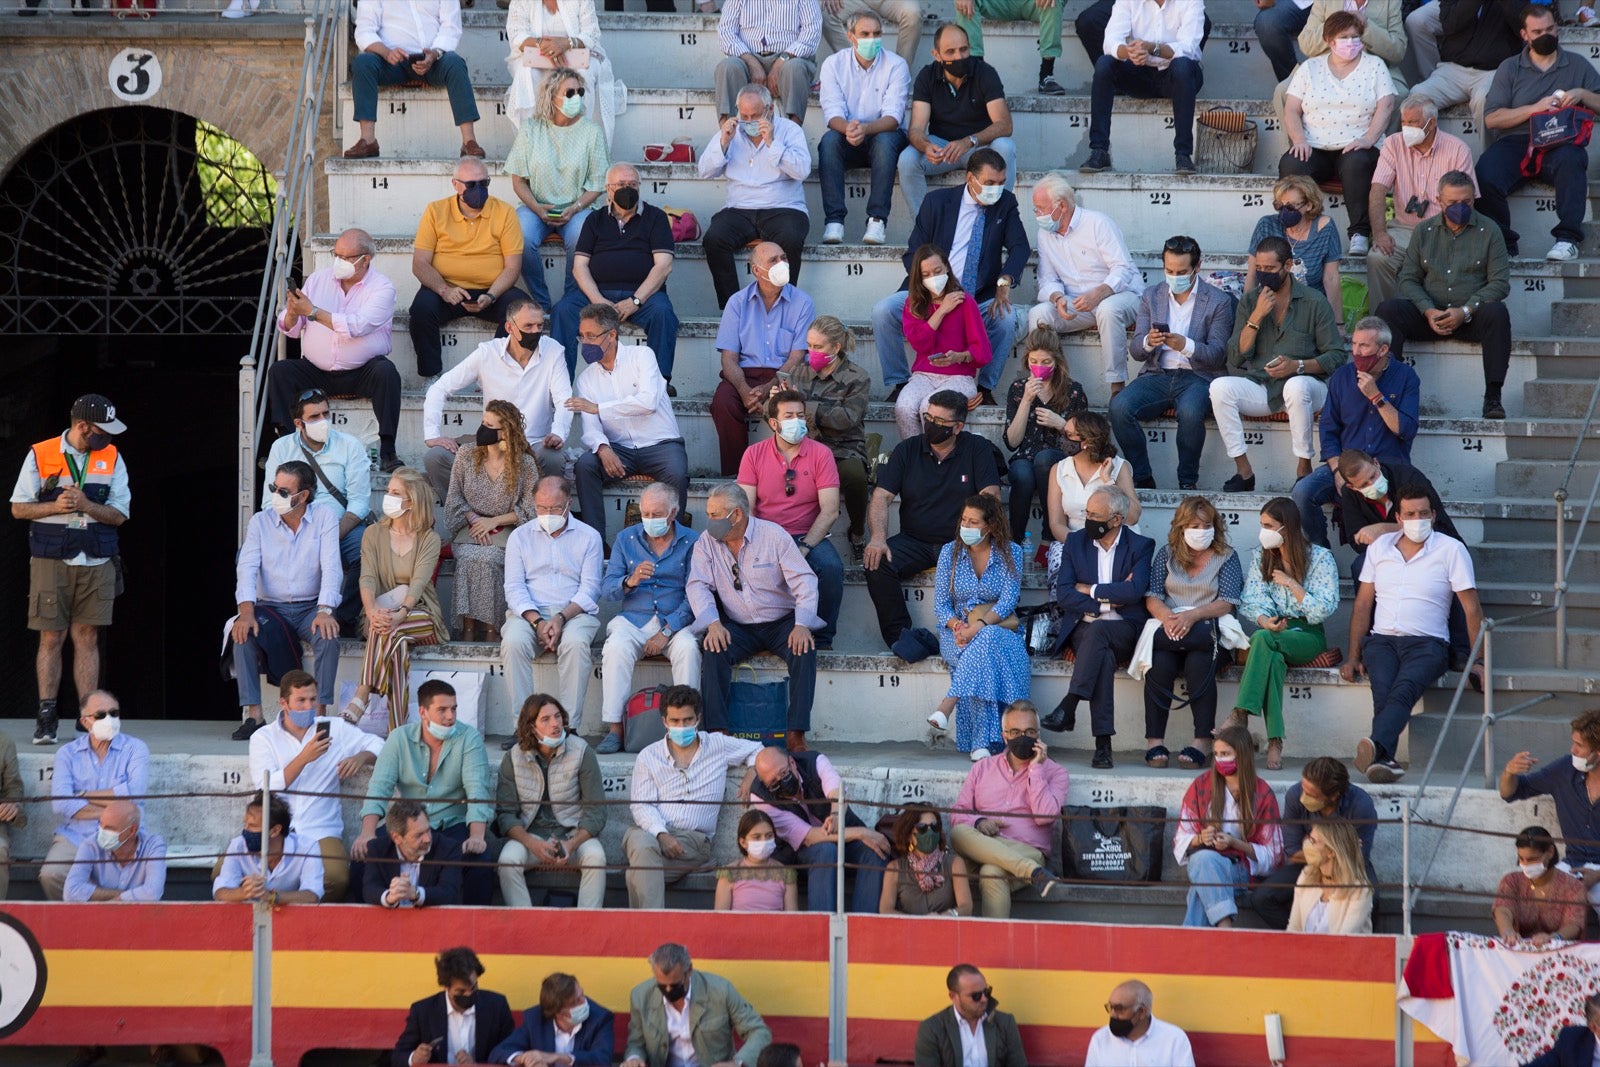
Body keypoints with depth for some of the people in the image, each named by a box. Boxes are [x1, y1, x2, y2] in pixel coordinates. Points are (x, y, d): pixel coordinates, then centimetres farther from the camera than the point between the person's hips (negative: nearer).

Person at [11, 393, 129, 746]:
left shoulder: (111, 458, 6)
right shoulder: (41, 455, 1)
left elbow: (119, 515, 2)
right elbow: (18, 508, 3)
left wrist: (85, 505, -15)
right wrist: (55, 507, -13)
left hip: (96, 564, 2)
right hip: (51, 561, -2)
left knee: (87, 638, 1)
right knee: (51, 638, -2)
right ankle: (45, 717, 1)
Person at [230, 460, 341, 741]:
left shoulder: (324, 520, -2)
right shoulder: (260, 521, 3)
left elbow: (331, 568, -12)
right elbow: (247, 568, -6)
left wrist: (324, 612, -28)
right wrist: (246, 612, -24)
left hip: (310, 607, -1)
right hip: (270, 607, 1)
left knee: (327, 634, -33)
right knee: (243, 632, -29)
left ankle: (319, 713, -27)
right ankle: (253, 716, -28)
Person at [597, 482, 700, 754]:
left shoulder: (691, 542, 1)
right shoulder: (626, 539, 10)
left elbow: (694, 596, -6)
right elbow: (606, 589, 5)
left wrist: (666, 632, -16)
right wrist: (630, 582, -19)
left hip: (676, 621, -1)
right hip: (634, 619, 2)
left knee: (688, 648, -34)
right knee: (616, 648, -30)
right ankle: (614, 729, -28)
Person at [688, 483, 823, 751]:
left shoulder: (774, 535, -7)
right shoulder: (706, 543, 1)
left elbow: (805, 582, -10)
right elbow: (698, 586, -7)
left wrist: (802, 625, -25)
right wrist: (714, 624, -26)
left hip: (781, 622, -1)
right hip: (738, 627, 1)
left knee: (804, 649, -30)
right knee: (714, 649, -29)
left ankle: (797, 734, -29)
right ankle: (717, 731, -29)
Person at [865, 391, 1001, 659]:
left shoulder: (977, 449, 3)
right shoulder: (907, 450, 7)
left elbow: (991, 496, -6)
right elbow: (882, 496, 0)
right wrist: (878, 538, -19)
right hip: (914, 542, 2)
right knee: (876, 563, -26)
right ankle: (898, 635, -22)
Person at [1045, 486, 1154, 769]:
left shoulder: (1141, 546, 4)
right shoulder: (1075, 542, 12)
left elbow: (1135, 591, -12)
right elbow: (1063, 594, 2)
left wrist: (1089, 590, -6)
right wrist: (1106, 602, -9)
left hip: (1125, 631, -1)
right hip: (1083, 627, 1)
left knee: (1097, 631, -37)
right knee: (1104, 656, -34)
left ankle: (1068, 707, -44)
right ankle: (1103, 743, -41)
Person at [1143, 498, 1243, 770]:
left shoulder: (1227, 557, 10)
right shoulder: (1166, 554, 17)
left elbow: (1227, 602, -2)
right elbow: (1152, 597, 8)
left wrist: (1192, 616, -19)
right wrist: (1167, 617, -15)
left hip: (1208, 628, -2)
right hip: (1169, 628, 2)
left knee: (1198, 663, -34)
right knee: (1160, 664, -31)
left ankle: (1202, 743, -35)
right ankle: (1155, 742, -31)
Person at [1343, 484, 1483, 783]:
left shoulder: (1451, 550, 5)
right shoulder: (1380, 547, 15)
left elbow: (1472, 609, 2)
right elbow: (1363, 604, 17)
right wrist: (1353, 656, 7)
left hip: (1427, 644, -3)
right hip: (1382, 641, 3)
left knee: (1403, 689, -34)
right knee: (1383, 691, -30)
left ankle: (1377, 748, -59)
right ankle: (1382, 760, -50)